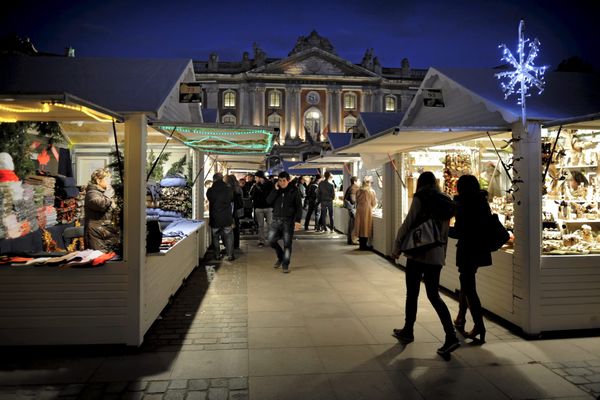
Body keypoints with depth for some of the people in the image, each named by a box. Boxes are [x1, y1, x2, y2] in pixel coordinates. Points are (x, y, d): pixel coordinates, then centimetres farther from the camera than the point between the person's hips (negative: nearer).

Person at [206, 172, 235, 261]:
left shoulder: (210, 191, -11)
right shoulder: (229, 189, -8)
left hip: (215, 219, 0)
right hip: (227, 218, 0)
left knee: (215, 237, 13)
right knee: (228, 237, 10)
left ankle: (217, 255, 18)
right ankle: (230, 255, 10)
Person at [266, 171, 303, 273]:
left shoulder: (294, 190, -2)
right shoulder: (276, 190, 9)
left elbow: (299, 206, -4)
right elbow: (268, 201, -3)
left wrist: (297, 220, -12)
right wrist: (275, 190, -10)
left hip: (289, 221, -3)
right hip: (276, 220, 4)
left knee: (287, 243, 0)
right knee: (271, 240, 1)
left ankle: (285, 264, 14)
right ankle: (280, 257, 25)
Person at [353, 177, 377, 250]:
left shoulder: (358, 191, 7)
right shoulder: (371, 191, -5)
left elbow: (357, 201, 11)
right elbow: (374, 203, 2)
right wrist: (371, 207, 21)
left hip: (359, 210, 5)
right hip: (367, 210, -5)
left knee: (360, 227, 9)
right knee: (366, 227, 0)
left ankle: (361, 244, 14)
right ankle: (364, 245, 2)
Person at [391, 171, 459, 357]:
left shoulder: (420, 198, -7)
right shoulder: (445, 201, 11)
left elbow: (407, 224, -9)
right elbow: (445, 231, 14)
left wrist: (397, 247, 0)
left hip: (418, 253, -5)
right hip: (436, 255, 6)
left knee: (412, 293, 8)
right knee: (433, 295, 9)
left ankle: (408, 332, 23)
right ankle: (451, 336, -3)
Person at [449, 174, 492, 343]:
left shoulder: (463, 204, -15)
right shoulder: (482, 202, 6)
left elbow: (459, 231, -17)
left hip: (468, 250, -8)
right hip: (480, 249, 8)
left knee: (468, 286, 0)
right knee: (466, 282, 20)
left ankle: (479, 326, -2)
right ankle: (461, 318, 32)